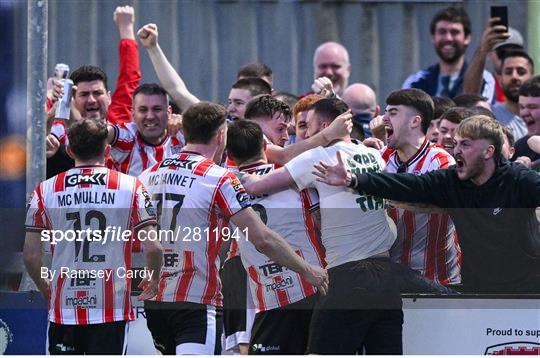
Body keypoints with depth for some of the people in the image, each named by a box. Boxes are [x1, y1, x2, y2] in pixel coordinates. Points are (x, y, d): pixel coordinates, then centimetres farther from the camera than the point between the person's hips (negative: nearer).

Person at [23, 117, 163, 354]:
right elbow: (153, 248, -5)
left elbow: (30, 254, 2)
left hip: (64, 305, 1)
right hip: (112, 307, -1)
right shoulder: (131, 187, -1)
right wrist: (153, 281, 16)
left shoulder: (45, 190, 2)